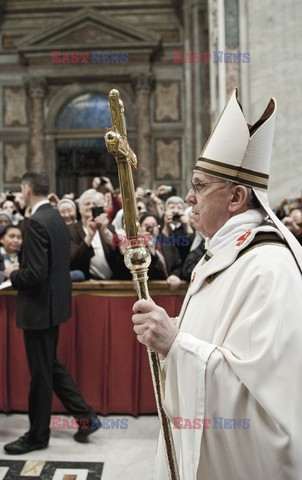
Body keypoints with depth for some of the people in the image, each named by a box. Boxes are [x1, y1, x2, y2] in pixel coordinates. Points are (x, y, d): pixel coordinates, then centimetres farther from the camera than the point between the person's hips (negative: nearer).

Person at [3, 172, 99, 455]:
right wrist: (21, 269, 12)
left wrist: (13, 274, -8)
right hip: (53, 302, 9)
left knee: (40, 372, 5)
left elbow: (36, 273, -26)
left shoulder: (36, 222, -21)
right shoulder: (56, 218, 8)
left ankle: (37, 435, 21)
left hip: (39, 306, -9)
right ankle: (84, 416, 24)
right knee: (50, 365, 20)